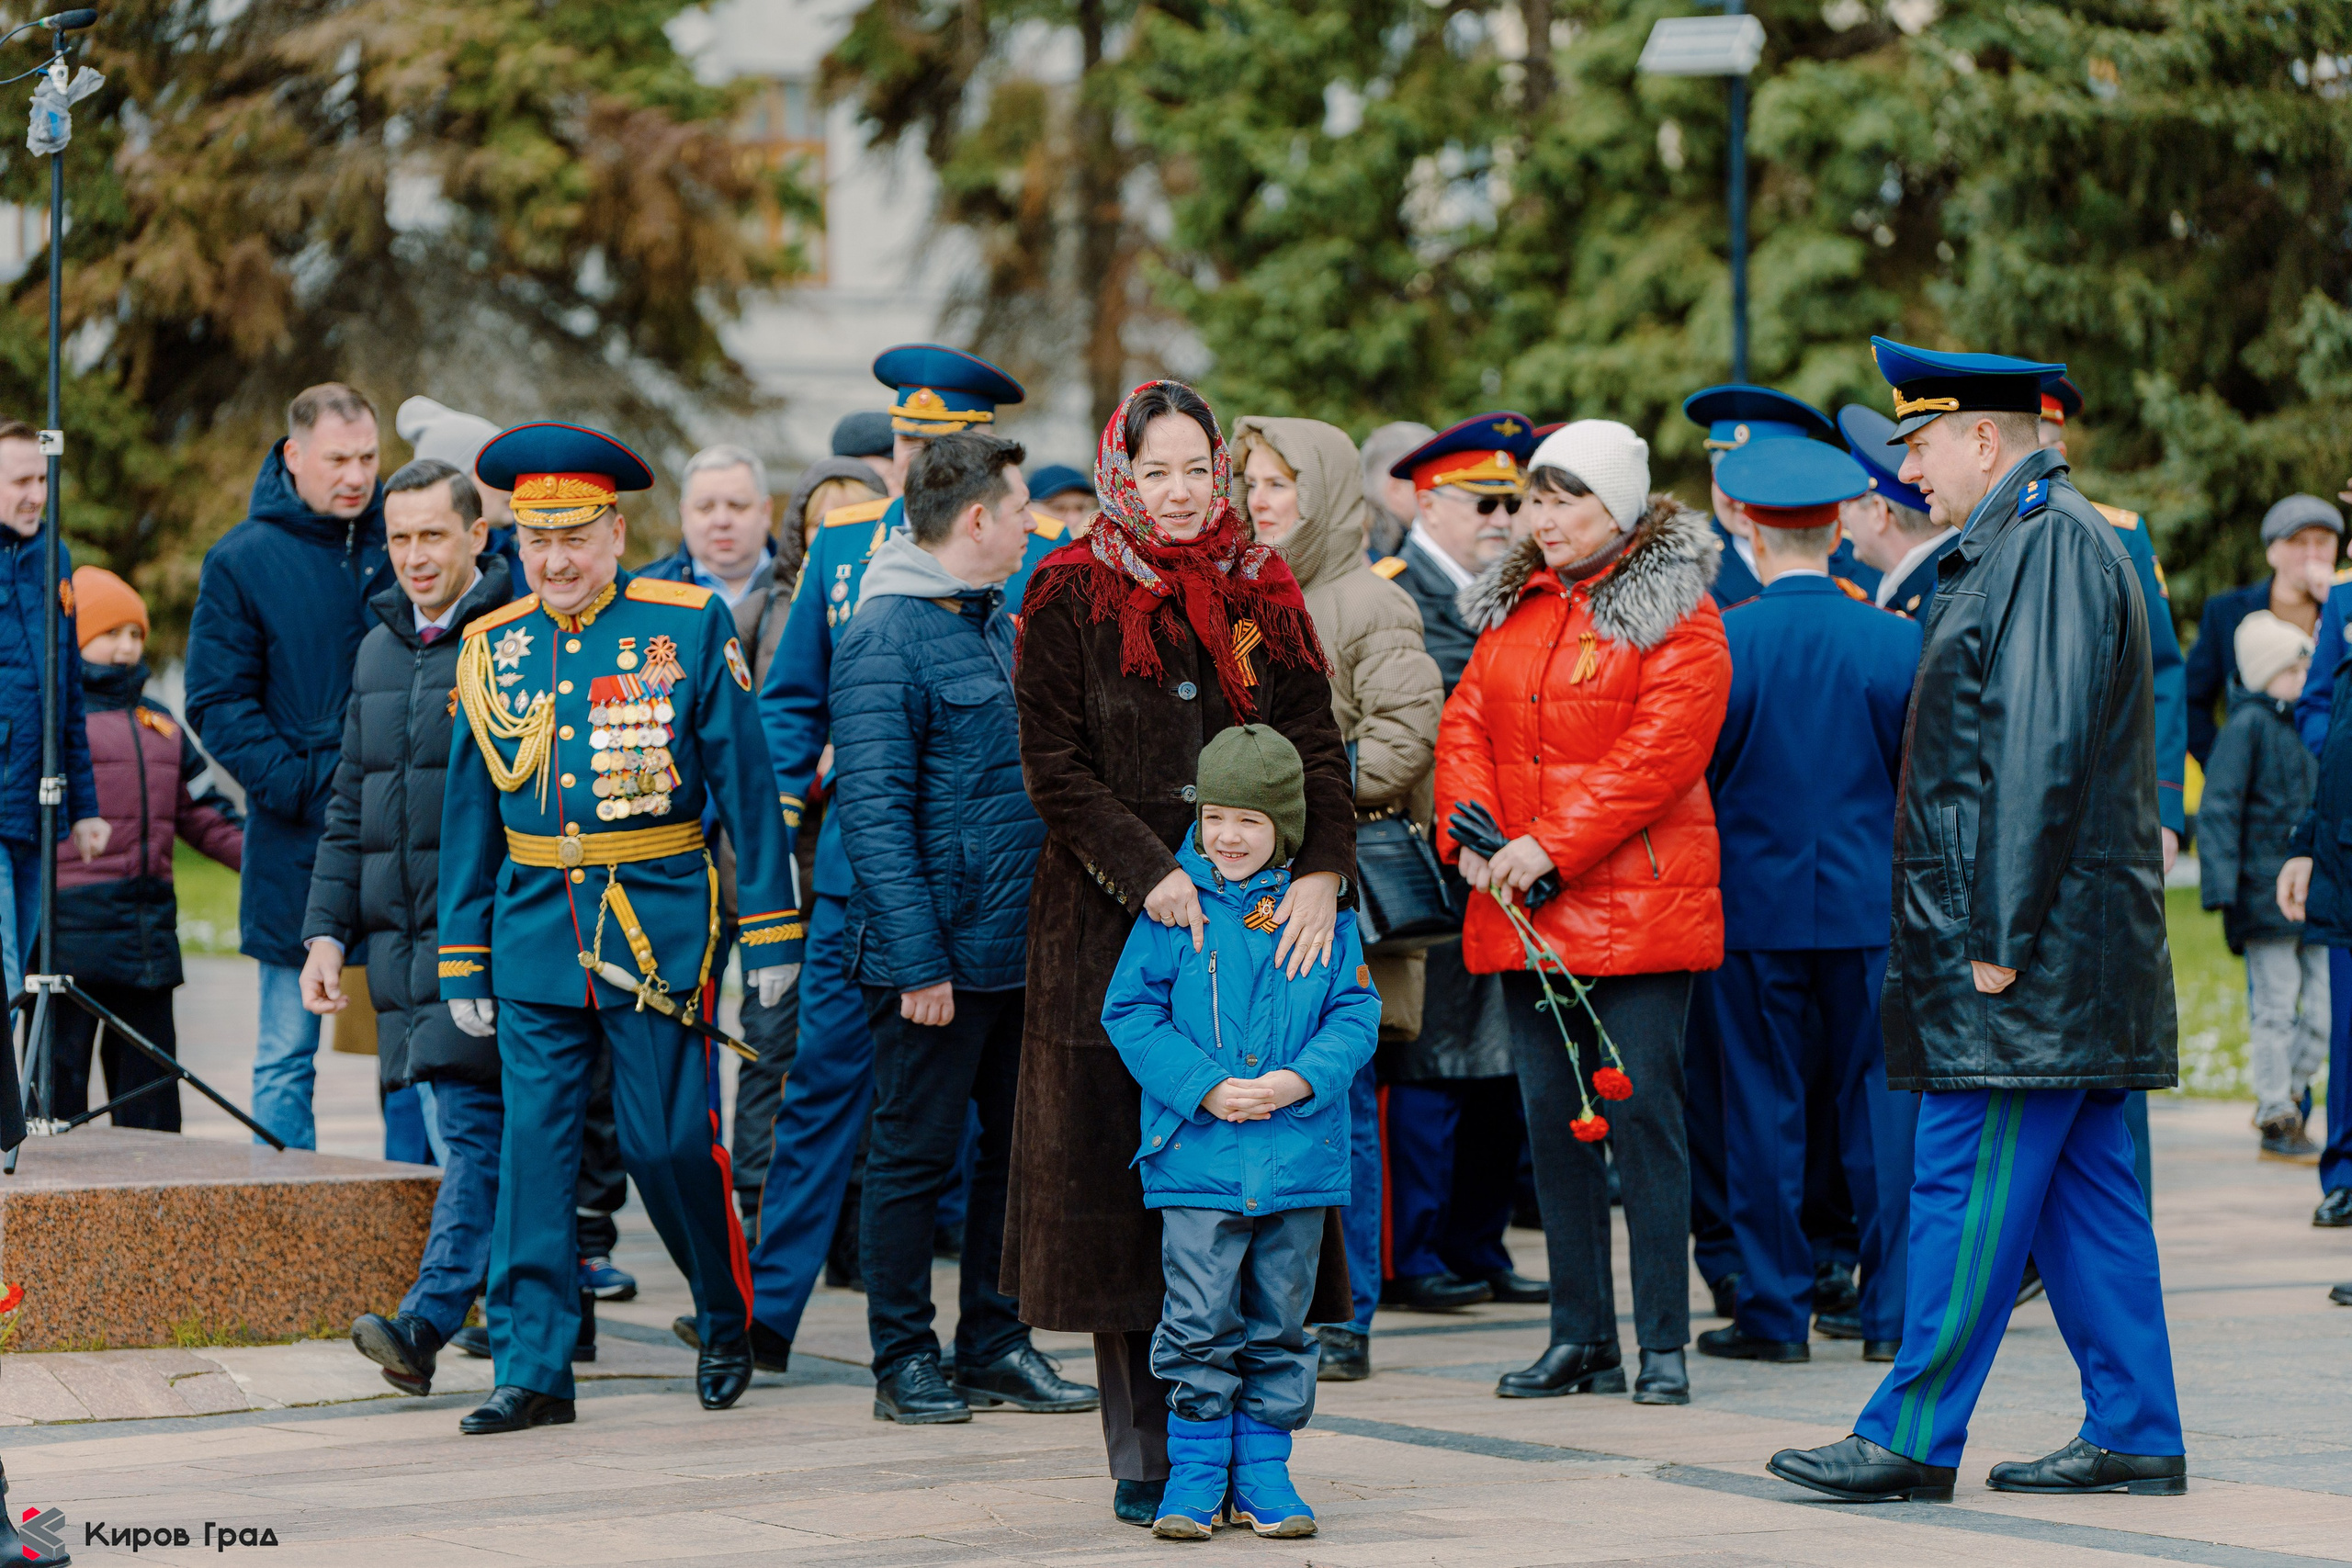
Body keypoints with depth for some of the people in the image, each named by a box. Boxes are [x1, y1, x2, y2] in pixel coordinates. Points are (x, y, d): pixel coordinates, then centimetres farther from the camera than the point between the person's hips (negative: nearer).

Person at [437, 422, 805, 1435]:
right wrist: (463, 962, 9)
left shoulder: (689, 628, -2)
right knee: (533, 1149, -1)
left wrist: (771, 932, -4)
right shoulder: (493, 648, 8)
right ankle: (532, 1369, 3)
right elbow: (469, 815, 12)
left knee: (668, 1142, 0)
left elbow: (744, 782, -1)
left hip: (659, 923, -3)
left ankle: (729, 1319, 24)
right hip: (535, 925, 3)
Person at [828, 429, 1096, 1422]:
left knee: (1022, 1146, 10)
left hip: (1021, 950, 8)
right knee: (916, 1154, 1)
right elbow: (873, 810, -17)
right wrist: (917, 959, -21)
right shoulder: (886, 639, -13)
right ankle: (904, 1361, 10)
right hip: (938, 954, -8)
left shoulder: (997, 625, 14)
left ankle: (994, 1345, 19)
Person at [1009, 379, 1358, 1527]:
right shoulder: (1071, 600, 2)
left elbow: (1315, 746, 4)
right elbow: (1057, 767, -4)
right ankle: (1144, 1461, 5)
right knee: (1124, 1180, -1)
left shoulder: (1263, 596, 10)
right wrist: (1149, 875, -16)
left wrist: (1320, 871, -13)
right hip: (1113, 920, -2)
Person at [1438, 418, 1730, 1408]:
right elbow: (1466, 727, 10)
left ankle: (1663, 1347, 0)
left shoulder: (1676, 617, -6)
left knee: (1643, 1114, -6)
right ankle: (1580, 1339, 15)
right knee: (1553, 1122, 8)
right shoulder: (1513, 609, 15)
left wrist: (1551, 846, -21)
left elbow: (1659, 753, -16)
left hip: (1637, 906, -6)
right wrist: (1473, 833, -9)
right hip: (1522, 913, 6)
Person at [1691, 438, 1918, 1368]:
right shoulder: (1898, 642, -4)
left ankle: (1775, 1311, 7)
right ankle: (1892, 1314, 8)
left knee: (1763, 1108, 5)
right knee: (1879, 1102, 7)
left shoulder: (1719, 641, -10)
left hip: (1754, 906, -1)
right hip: (1869, 906, 1)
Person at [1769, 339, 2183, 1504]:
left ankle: (1914, 1437, -3)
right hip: (2065, 953, 10)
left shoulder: (2050, 544, -14)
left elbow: (2044, 754, -21)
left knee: (1970, 1181, -6)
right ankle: (2135, 1437, 12)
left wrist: (2000, 939, -21)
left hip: (2033, 940, -10)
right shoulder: (2016, 544, 19)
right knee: (2080, 1189, 10)